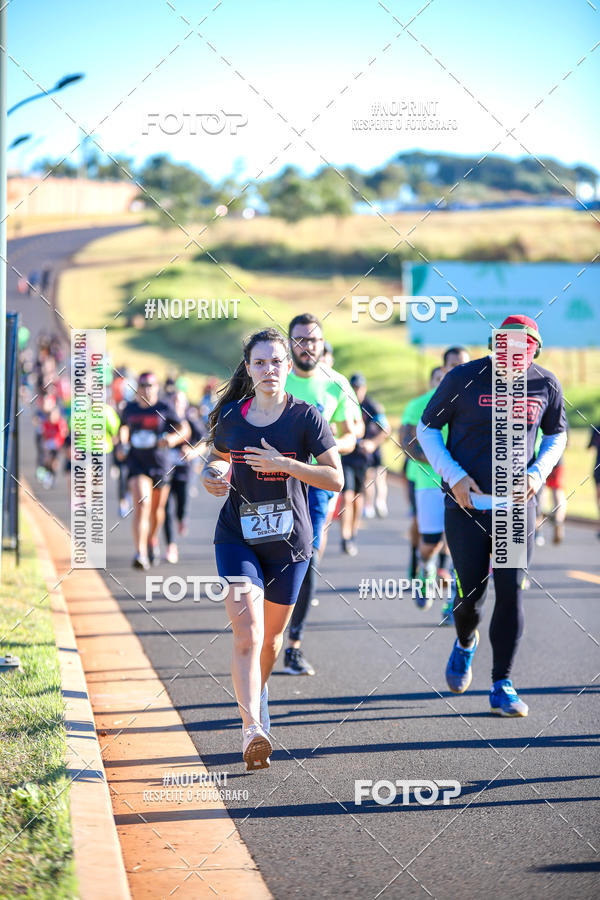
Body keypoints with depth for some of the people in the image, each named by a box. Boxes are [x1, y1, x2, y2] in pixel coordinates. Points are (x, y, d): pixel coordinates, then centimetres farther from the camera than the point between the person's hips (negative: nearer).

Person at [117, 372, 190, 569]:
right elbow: (124, 427, 25)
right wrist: (122, 444, 8)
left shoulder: (164, 409, -5)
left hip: (160, 464, 0)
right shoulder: (129, 409, 5)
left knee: (157, 509, 15)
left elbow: (185, 430, -3)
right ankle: (140, 554, -25)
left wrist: (173, 438, -22)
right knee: (141, 505, -18)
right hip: (137, 464, 0)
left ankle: (152, 540, 46)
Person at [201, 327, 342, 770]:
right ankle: (253, 730, -25)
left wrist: (284, 464, -20)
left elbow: (335, 478, -9)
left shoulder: (306, 417, -5)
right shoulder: (231, 417, 3)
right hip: (237, 538, 0)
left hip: (289, 541, 0)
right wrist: (211, 476, -1)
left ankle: (258, 691, 47)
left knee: (271, 637, 15)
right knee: (247, 635, -17)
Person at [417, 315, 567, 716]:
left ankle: (502, 685, 5)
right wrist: (455, 476, -10)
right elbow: (427, 428, 1)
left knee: (511, 591, -5)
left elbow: (557, 435, 15)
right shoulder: (464, 378, -8)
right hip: (467, 503, -2)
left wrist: (538, 473, -3)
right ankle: (465, 643, 35)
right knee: (471, 592, -1)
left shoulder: (545, 384, 0)